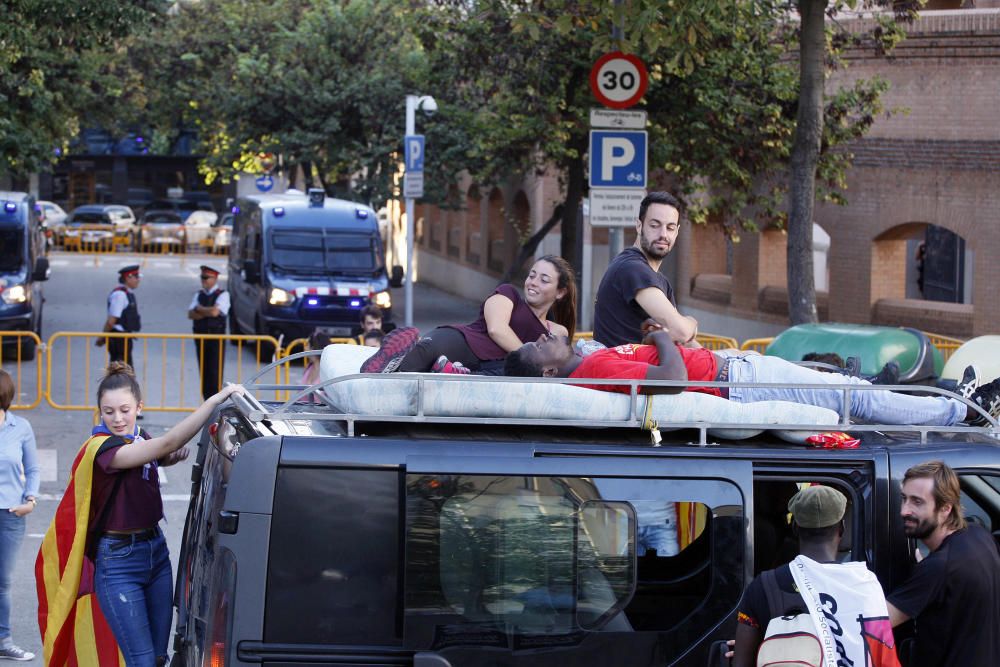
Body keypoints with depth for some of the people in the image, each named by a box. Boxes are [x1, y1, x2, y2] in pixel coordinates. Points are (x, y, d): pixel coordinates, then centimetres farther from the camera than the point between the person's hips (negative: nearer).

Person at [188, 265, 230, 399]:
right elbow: (191, 314, 1)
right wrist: (207, 312, -12)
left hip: (216, 336, -5)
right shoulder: (198, 294, 13)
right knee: (204, 371, 6)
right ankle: (207, 400, 11)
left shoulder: (222, 295, -3)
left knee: (215, 372, -7)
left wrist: (200, 309, -3)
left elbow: (215, 311, -18)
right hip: (200, 336, 5)